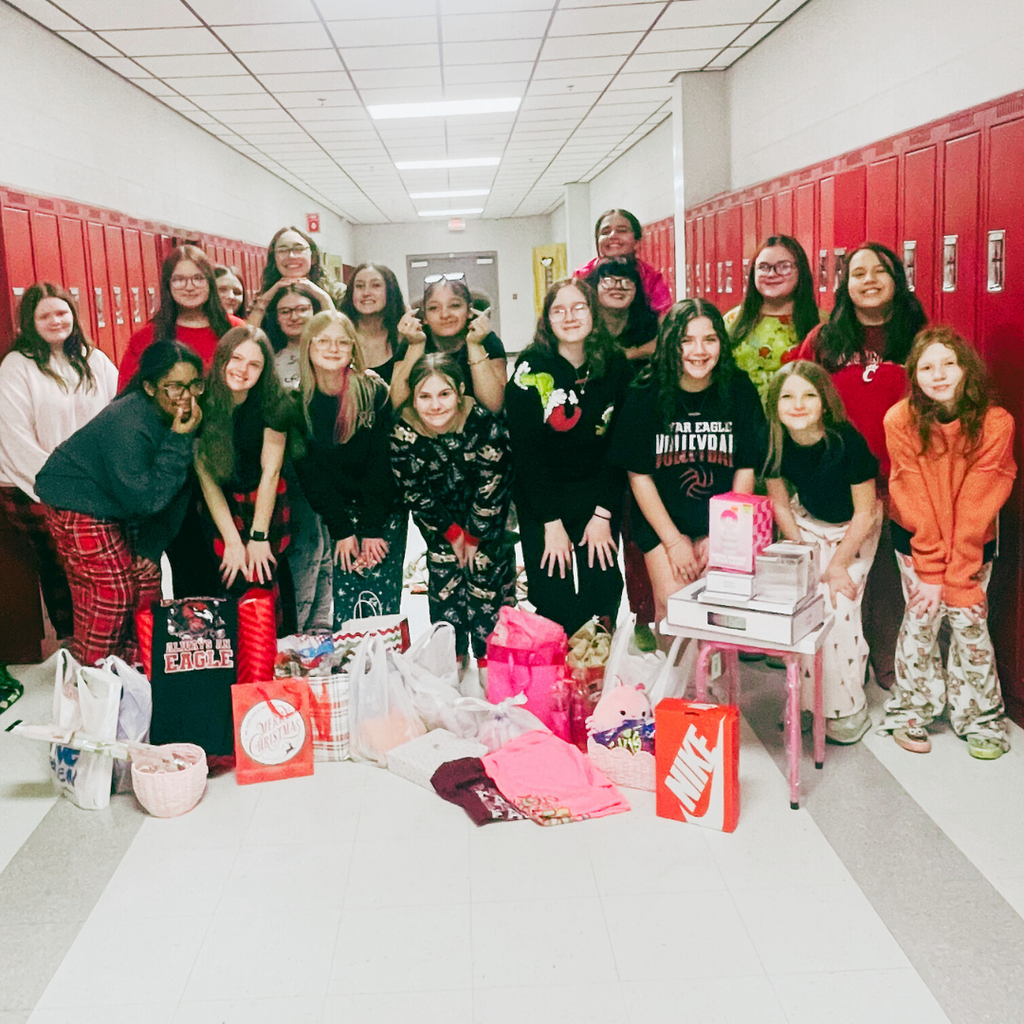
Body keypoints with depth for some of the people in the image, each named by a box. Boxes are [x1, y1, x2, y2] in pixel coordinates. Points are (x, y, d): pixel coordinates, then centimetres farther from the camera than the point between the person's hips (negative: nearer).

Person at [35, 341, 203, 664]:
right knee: (111, 592, -8)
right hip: (77, 505, -8)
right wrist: (180, 441, -34)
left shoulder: (178, 418, -8)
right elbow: (147, 499, -33)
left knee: (146, 580, 9)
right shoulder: (128, 425, -33)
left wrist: (151, 546, -1)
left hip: (120, 503, 8)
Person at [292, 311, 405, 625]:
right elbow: (308, 471, -3)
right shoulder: (298, 400, -3)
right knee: (344, 605, -6)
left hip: (383, 513, -1)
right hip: (336, 513, 1)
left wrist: (373, 528, -13)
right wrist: (341, 530, -9)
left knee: (379, 604, -9)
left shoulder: (374, 391, -7)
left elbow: (382, 461, -9)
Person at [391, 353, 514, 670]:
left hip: (483, 505, -2)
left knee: (485, 568, -6)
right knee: (443, 569, 0)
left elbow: (490, 489, -21)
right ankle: (453, 655, 15)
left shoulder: (483, 423, -33)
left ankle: (489, 654, 8)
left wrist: (474, 536, -12)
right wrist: (452, 533, -9)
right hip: (438, 510, 2)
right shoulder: (403, 431, -25)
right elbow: (414, 493, -13)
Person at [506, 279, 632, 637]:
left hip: (599, 501, 2)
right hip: (542, 503, -2)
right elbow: (526, 450, -10)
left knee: (603, 599, 2)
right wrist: (551, 522, -13)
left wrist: (603, 514, -8)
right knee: (555, 605, -3)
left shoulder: (615, 366, -1)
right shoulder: (531, 369, -8)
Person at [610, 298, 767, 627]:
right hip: (661, 520, -1)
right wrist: (674, 540, -7)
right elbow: (639, 475, -4)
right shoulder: (646, 395, -8)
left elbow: (746, 470, 1)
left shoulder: (739, 390, -3)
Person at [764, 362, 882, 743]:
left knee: (840, 608, -12)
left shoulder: (847, 441, -31)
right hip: (807, 521, 4)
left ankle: (847, 710, 6)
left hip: (856, 527, -3)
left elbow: (864, 513, -19)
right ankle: (807, 700, 9)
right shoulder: (774, 441, -20)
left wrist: (838, 565, -13)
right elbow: (780, 502, -4)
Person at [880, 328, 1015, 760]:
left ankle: (980, 718, 15)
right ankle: (912, 712, 14)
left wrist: (954, 575, -19)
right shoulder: (901, 420, -17)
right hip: (916, 537, 0)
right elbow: (915, 501, -16)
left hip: (974, 540, 0)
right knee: (920, 616, -3)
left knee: (970, 619, -1)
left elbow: (977, 506, -18)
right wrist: (931, 570, -17)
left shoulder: (995, 423, -18)